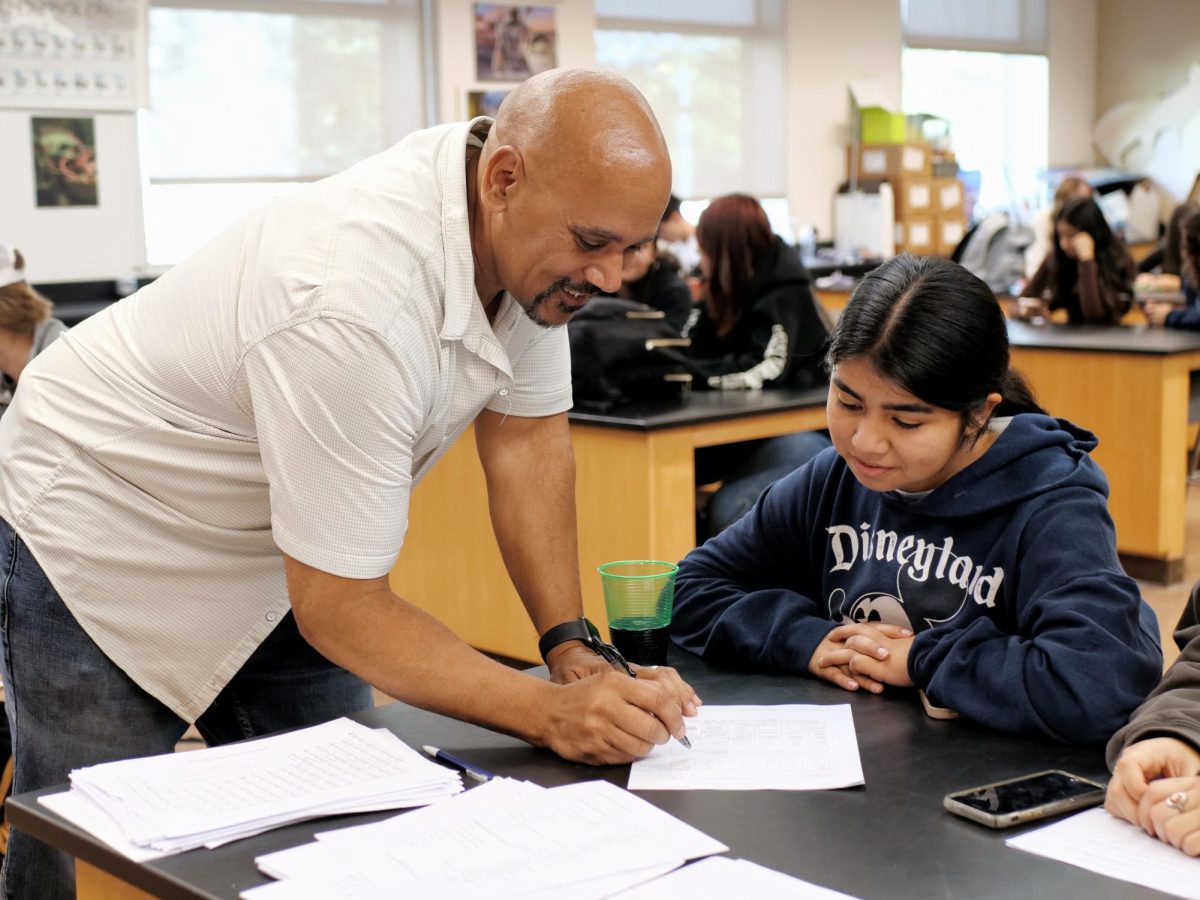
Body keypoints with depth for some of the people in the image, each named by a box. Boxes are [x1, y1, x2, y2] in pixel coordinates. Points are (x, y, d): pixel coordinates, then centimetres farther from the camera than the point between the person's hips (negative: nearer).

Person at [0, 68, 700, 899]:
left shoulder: (533, 238, -15)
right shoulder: (361, 303, -38)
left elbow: (526, 439, -6)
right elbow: (338, 609, -31)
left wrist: (572, 649, -14)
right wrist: (551, 714, -34)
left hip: (269, 557, 7)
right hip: (104, 538, -7)